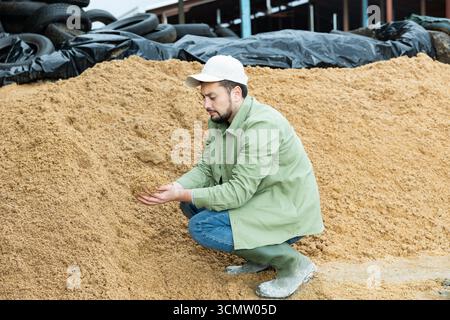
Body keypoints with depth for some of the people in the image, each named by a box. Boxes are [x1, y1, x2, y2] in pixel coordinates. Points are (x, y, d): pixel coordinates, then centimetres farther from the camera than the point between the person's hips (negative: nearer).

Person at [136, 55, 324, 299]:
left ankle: (293, 262, -11)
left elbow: (239, 191, -28)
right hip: (256, 200, 9)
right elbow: (206, 169, 1)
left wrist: (182, 194, -28)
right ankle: (261, 255, 9)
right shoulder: (220, 120, 1)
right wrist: (175, 189, -20)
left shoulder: (261, 125, -27)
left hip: (287, 212, -9)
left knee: (202, 227, -19)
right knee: (191, 203, 4)